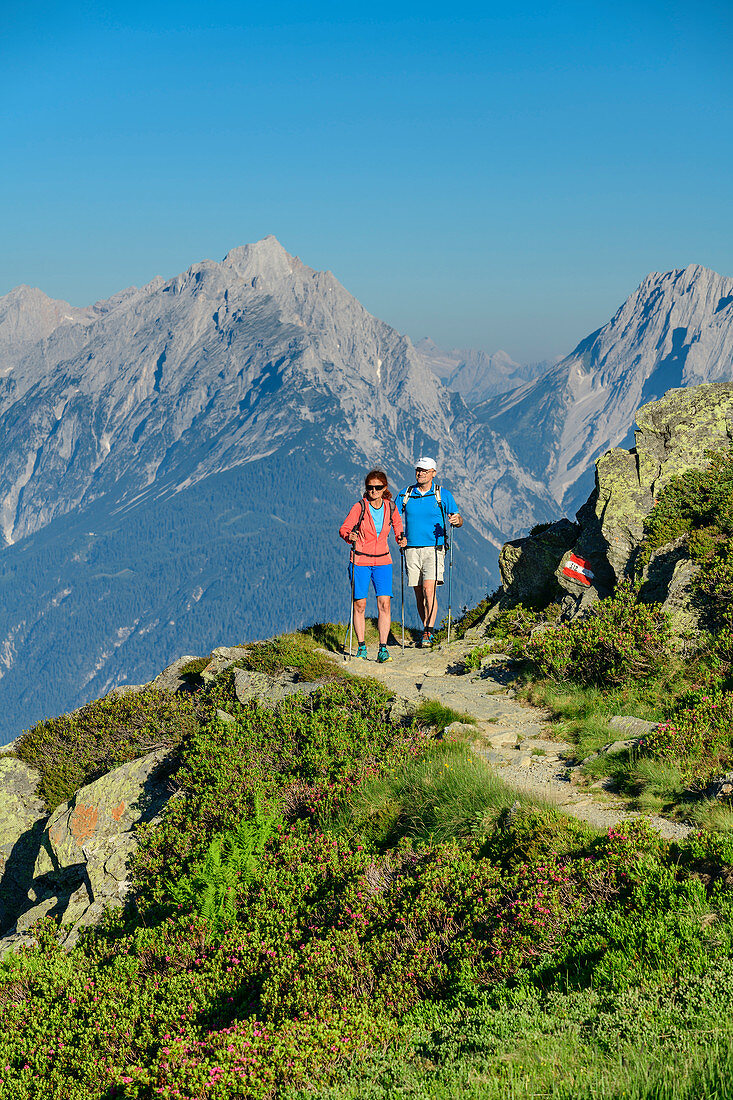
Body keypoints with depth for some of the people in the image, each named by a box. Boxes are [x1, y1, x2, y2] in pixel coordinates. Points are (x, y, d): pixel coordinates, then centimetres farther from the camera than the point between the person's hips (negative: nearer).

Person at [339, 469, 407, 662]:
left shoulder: (391, 507, 1)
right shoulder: (360, 507, -8)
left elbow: (398, 527, 17)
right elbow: (344, 529, -6)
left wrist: (401, 538, -2)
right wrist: (350, 536, -27)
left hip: (382, 561, 2)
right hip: (360, 560, -2)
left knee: (385, 603, -9)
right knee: (359, 604, -1)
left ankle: (383, 649, -6)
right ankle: (361, 647, 12)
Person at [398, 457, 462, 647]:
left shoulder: (443, 494, 3)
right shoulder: (405, 494, 9)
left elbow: (459, 520, 2)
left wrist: (457, 521, -22)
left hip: (434, 549, -3)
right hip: (412, 549, 3)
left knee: (429, 589, -17)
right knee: (419, 594, 7)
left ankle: (429, 633, -19)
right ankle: (427, 630, 18)